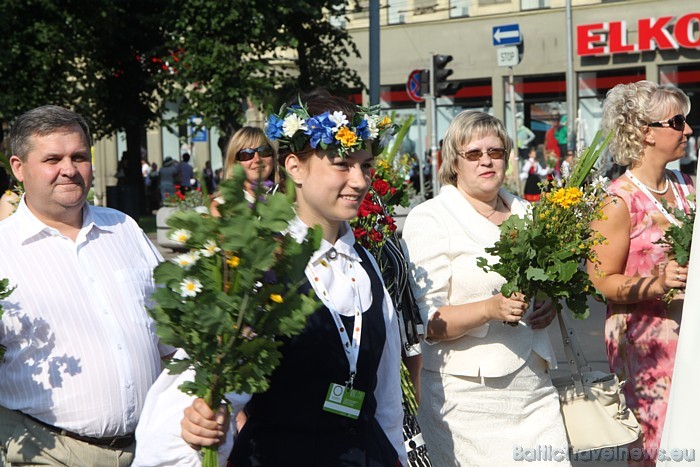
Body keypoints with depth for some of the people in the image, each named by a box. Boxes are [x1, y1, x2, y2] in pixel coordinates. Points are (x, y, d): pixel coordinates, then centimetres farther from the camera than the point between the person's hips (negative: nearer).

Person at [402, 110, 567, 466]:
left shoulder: (524, 212, 15)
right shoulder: (429, 219, -4)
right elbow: (426, 323, -11)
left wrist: (550, 305, 4)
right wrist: (491, 309, -26)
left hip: (536, 388, 5)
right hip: (468, 394, -5)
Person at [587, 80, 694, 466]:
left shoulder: (685, 188, 10)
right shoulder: (620, 202, -11)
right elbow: (601, 281, -12)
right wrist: (655, 285, -25)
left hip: (688, 333, 6)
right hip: (645, 343, -6)